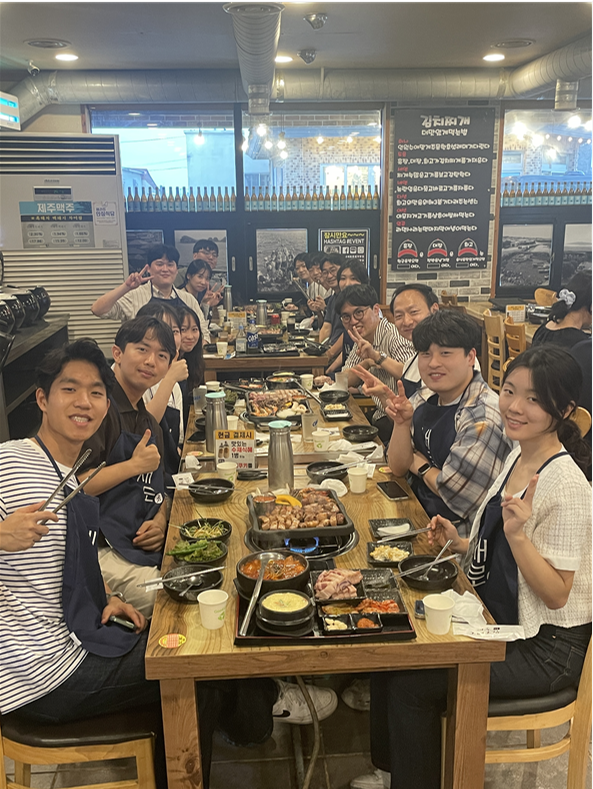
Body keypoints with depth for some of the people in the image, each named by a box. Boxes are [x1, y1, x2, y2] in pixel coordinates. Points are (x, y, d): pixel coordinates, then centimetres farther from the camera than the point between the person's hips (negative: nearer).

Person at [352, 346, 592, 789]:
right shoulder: (519, 457, 2)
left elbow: (556, 594, -23)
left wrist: (516, 533, -36)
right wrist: (460, 544, -2)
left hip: (544, 648, -8)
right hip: (502, 623, 8)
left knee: (412, 681, -11)